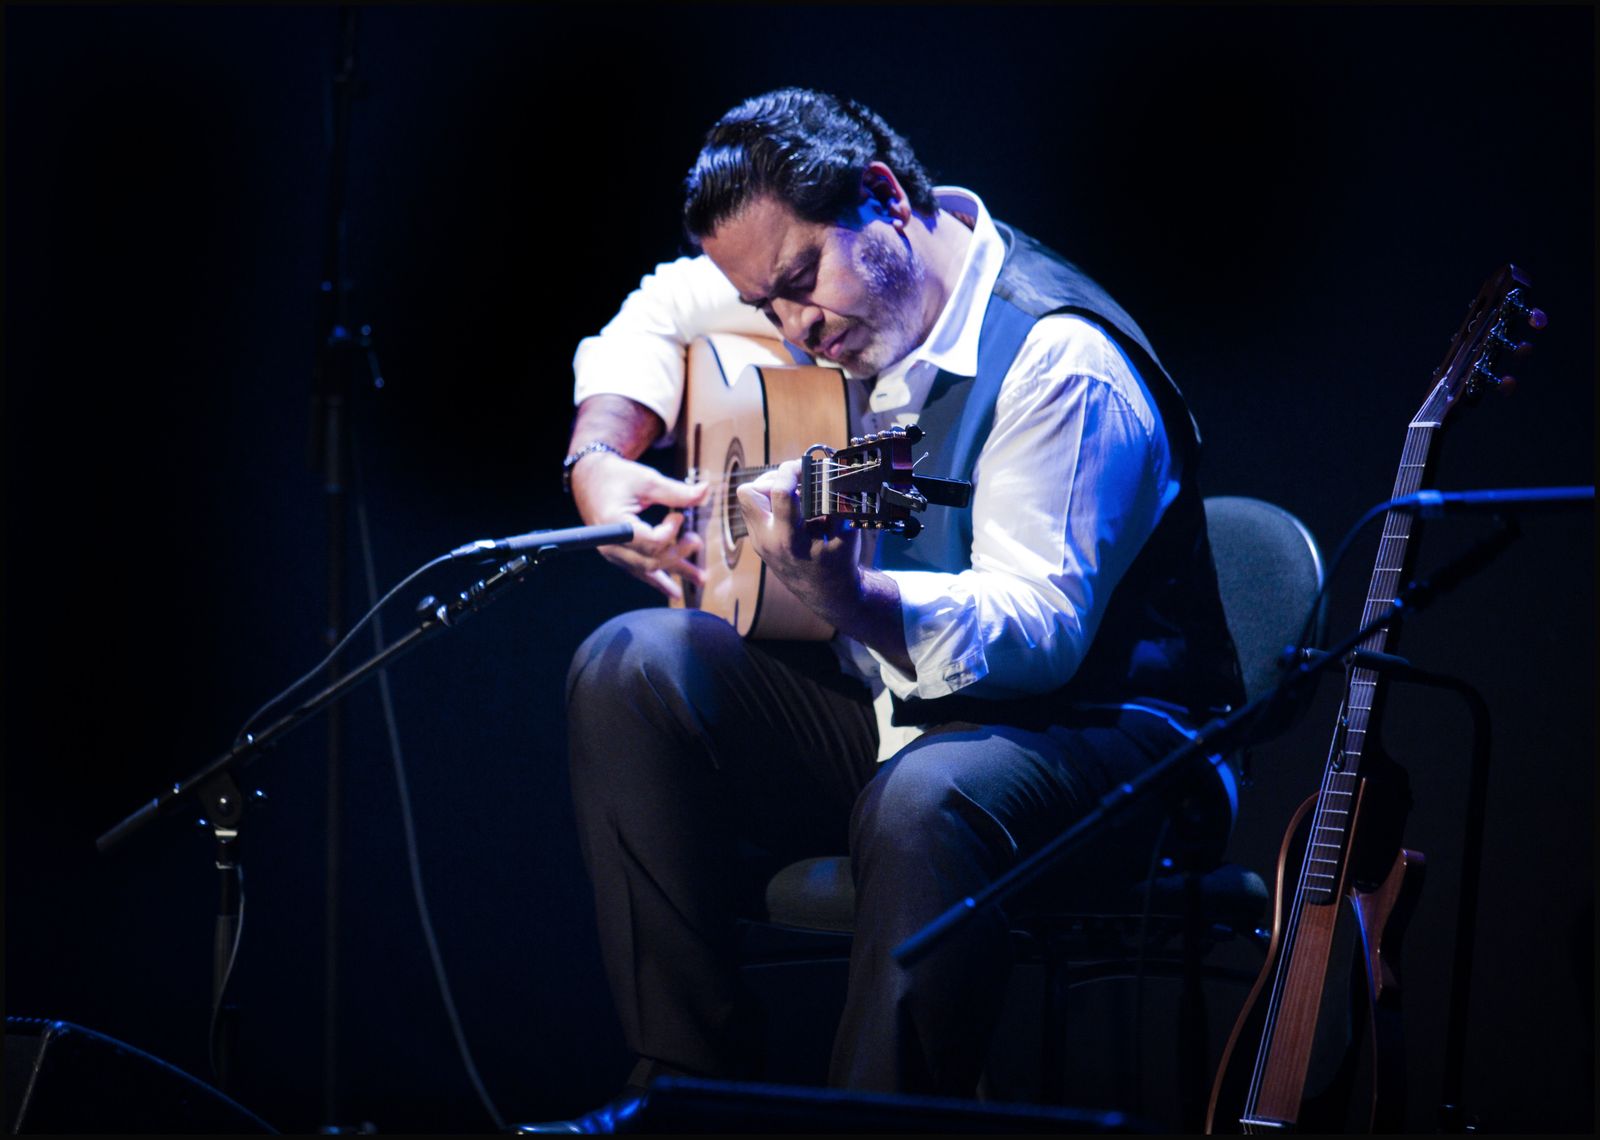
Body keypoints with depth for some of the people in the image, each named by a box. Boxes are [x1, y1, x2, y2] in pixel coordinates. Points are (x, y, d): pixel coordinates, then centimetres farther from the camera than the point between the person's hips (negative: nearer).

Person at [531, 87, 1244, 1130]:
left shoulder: (1061, 363, -23)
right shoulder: (834, 285, 3)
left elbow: (1038, 630, -31)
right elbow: (659, 314, 23)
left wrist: (848, 598, -48)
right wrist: (599, 461, 3)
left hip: (1091, 724, -8)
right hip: (879, 704, 8)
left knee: (926, 800, -41)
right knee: (632, 669, -11)